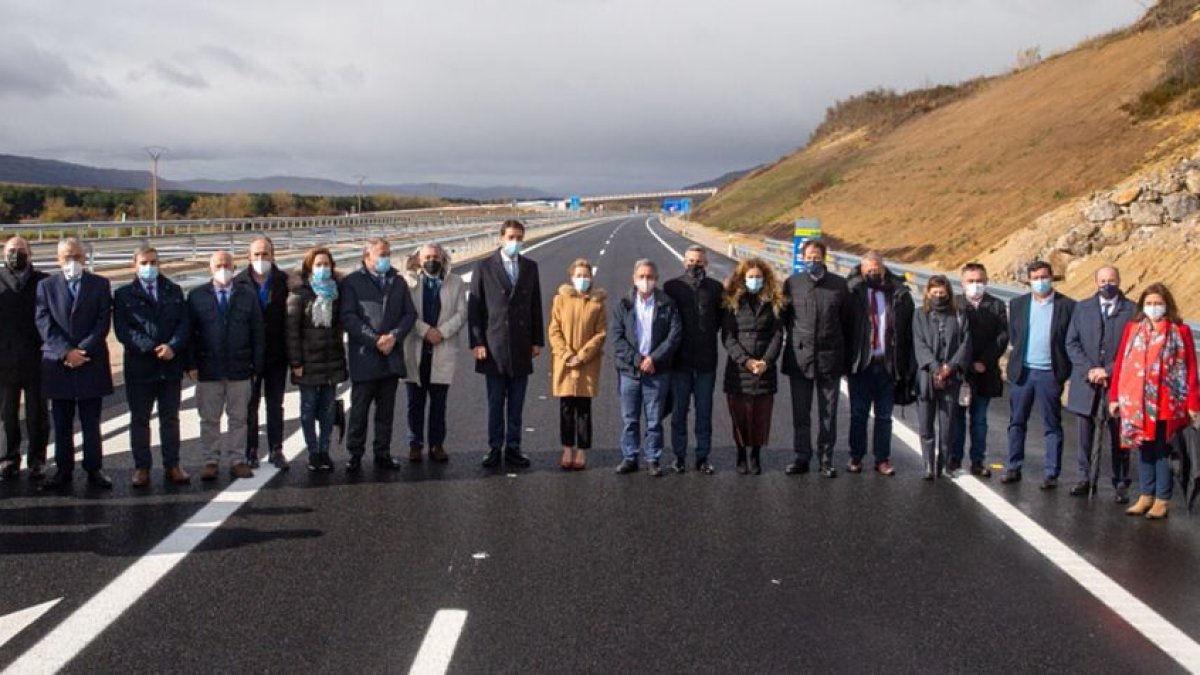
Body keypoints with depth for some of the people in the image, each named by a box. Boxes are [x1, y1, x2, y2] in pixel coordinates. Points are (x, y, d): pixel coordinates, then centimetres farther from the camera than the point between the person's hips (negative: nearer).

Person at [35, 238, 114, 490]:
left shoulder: (100, 284, 6)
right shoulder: (46, 286, 8)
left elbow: (103, 322, -2)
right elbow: (44, 324, -1)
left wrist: (83, 351, -13)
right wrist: (65, 352, -13)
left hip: (91, 363, -1)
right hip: (57, 364, 1)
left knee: (91, 422, 4)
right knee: (62, 423, 6)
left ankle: (94, 469, 10)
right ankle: (63, 470, 13)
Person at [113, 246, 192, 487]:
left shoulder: (174, 291, 10)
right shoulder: (124, 294, 2)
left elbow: (185, 323, 3)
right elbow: (122, 330, -7)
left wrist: (173, 346, -15)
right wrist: (153, 348, -16)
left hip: (171, 366, 2)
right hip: (139, 366, -2)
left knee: (170, 419, 9)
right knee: (139, 420, 6)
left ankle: (172, 466, 15)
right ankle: (142, 467, 13)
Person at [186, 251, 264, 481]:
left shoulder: (248, 295, 7)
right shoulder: (197, 296, 4)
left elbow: (257, 332, 7)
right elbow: (189, 332, 2)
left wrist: (257, 364, 1)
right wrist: (191, 364, -5)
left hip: (240, 368, 1)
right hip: (208, 369, -1)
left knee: (238, 418, 6)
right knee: (209, 419, 5)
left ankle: (237, 461, 14)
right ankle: (211, 461, 13)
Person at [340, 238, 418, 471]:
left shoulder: (397, 282, 13)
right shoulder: (352, 282, -2)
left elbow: (410, 313, 9)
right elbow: (348, 318, -9)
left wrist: (394, 336, -8)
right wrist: (375, 340, -14)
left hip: (391, 357, 4)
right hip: (364, 358, -4)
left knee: (386, 410, 10)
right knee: (359, 410, 0)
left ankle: (383, 453, 19)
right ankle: (355, 454, 10)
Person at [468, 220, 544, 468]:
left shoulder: (530, 267, 8)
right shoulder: (485, 267, -2)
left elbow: (536, 306, 10)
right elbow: (474, 307, -2)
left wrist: (537, 340, 5)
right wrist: (477, 342, -7)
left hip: (521, 347, 3)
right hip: (494, 346, -3)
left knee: (516, 404, 7)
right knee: (495, 403, 4)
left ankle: (513, 448, 15)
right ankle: (494, 448, 12)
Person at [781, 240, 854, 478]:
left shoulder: (839, 285, 3)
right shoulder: (792, 283, 4)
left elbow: (848, 321, 7)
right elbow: (784, 317, 11)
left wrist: (846, 356, 5)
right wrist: (794, 339, 5)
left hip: (829, 358, 0)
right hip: (799, 358, 0)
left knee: (828, 414, 5)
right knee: (800, 413, 5)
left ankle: (826, 459, 14)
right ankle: (802, 457, 14)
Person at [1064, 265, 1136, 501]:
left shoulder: (1132, 310, 0)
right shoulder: (1082, 308, 9)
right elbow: (1072, 342, 5)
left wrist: (1108, 371, -11)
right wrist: (1088, 370, -8)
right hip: (1086, 382, 3)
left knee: (1117, 436, 1)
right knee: (1085, 435, 7)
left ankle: (1121, 484, 8)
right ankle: (1086, 479, 16)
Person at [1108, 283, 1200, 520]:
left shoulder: (1180, 331, -2)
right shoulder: (1132, 328, 6)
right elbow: (1120, 363, 5)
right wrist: (1115, 396, 1)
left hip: (1166, 403, -3)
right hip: (1136, 402, 3)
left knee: (1162, 450, 4)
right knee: (1143, 449, 9)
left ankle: (1162, 500, 12)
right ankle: (1145, 496, 18)